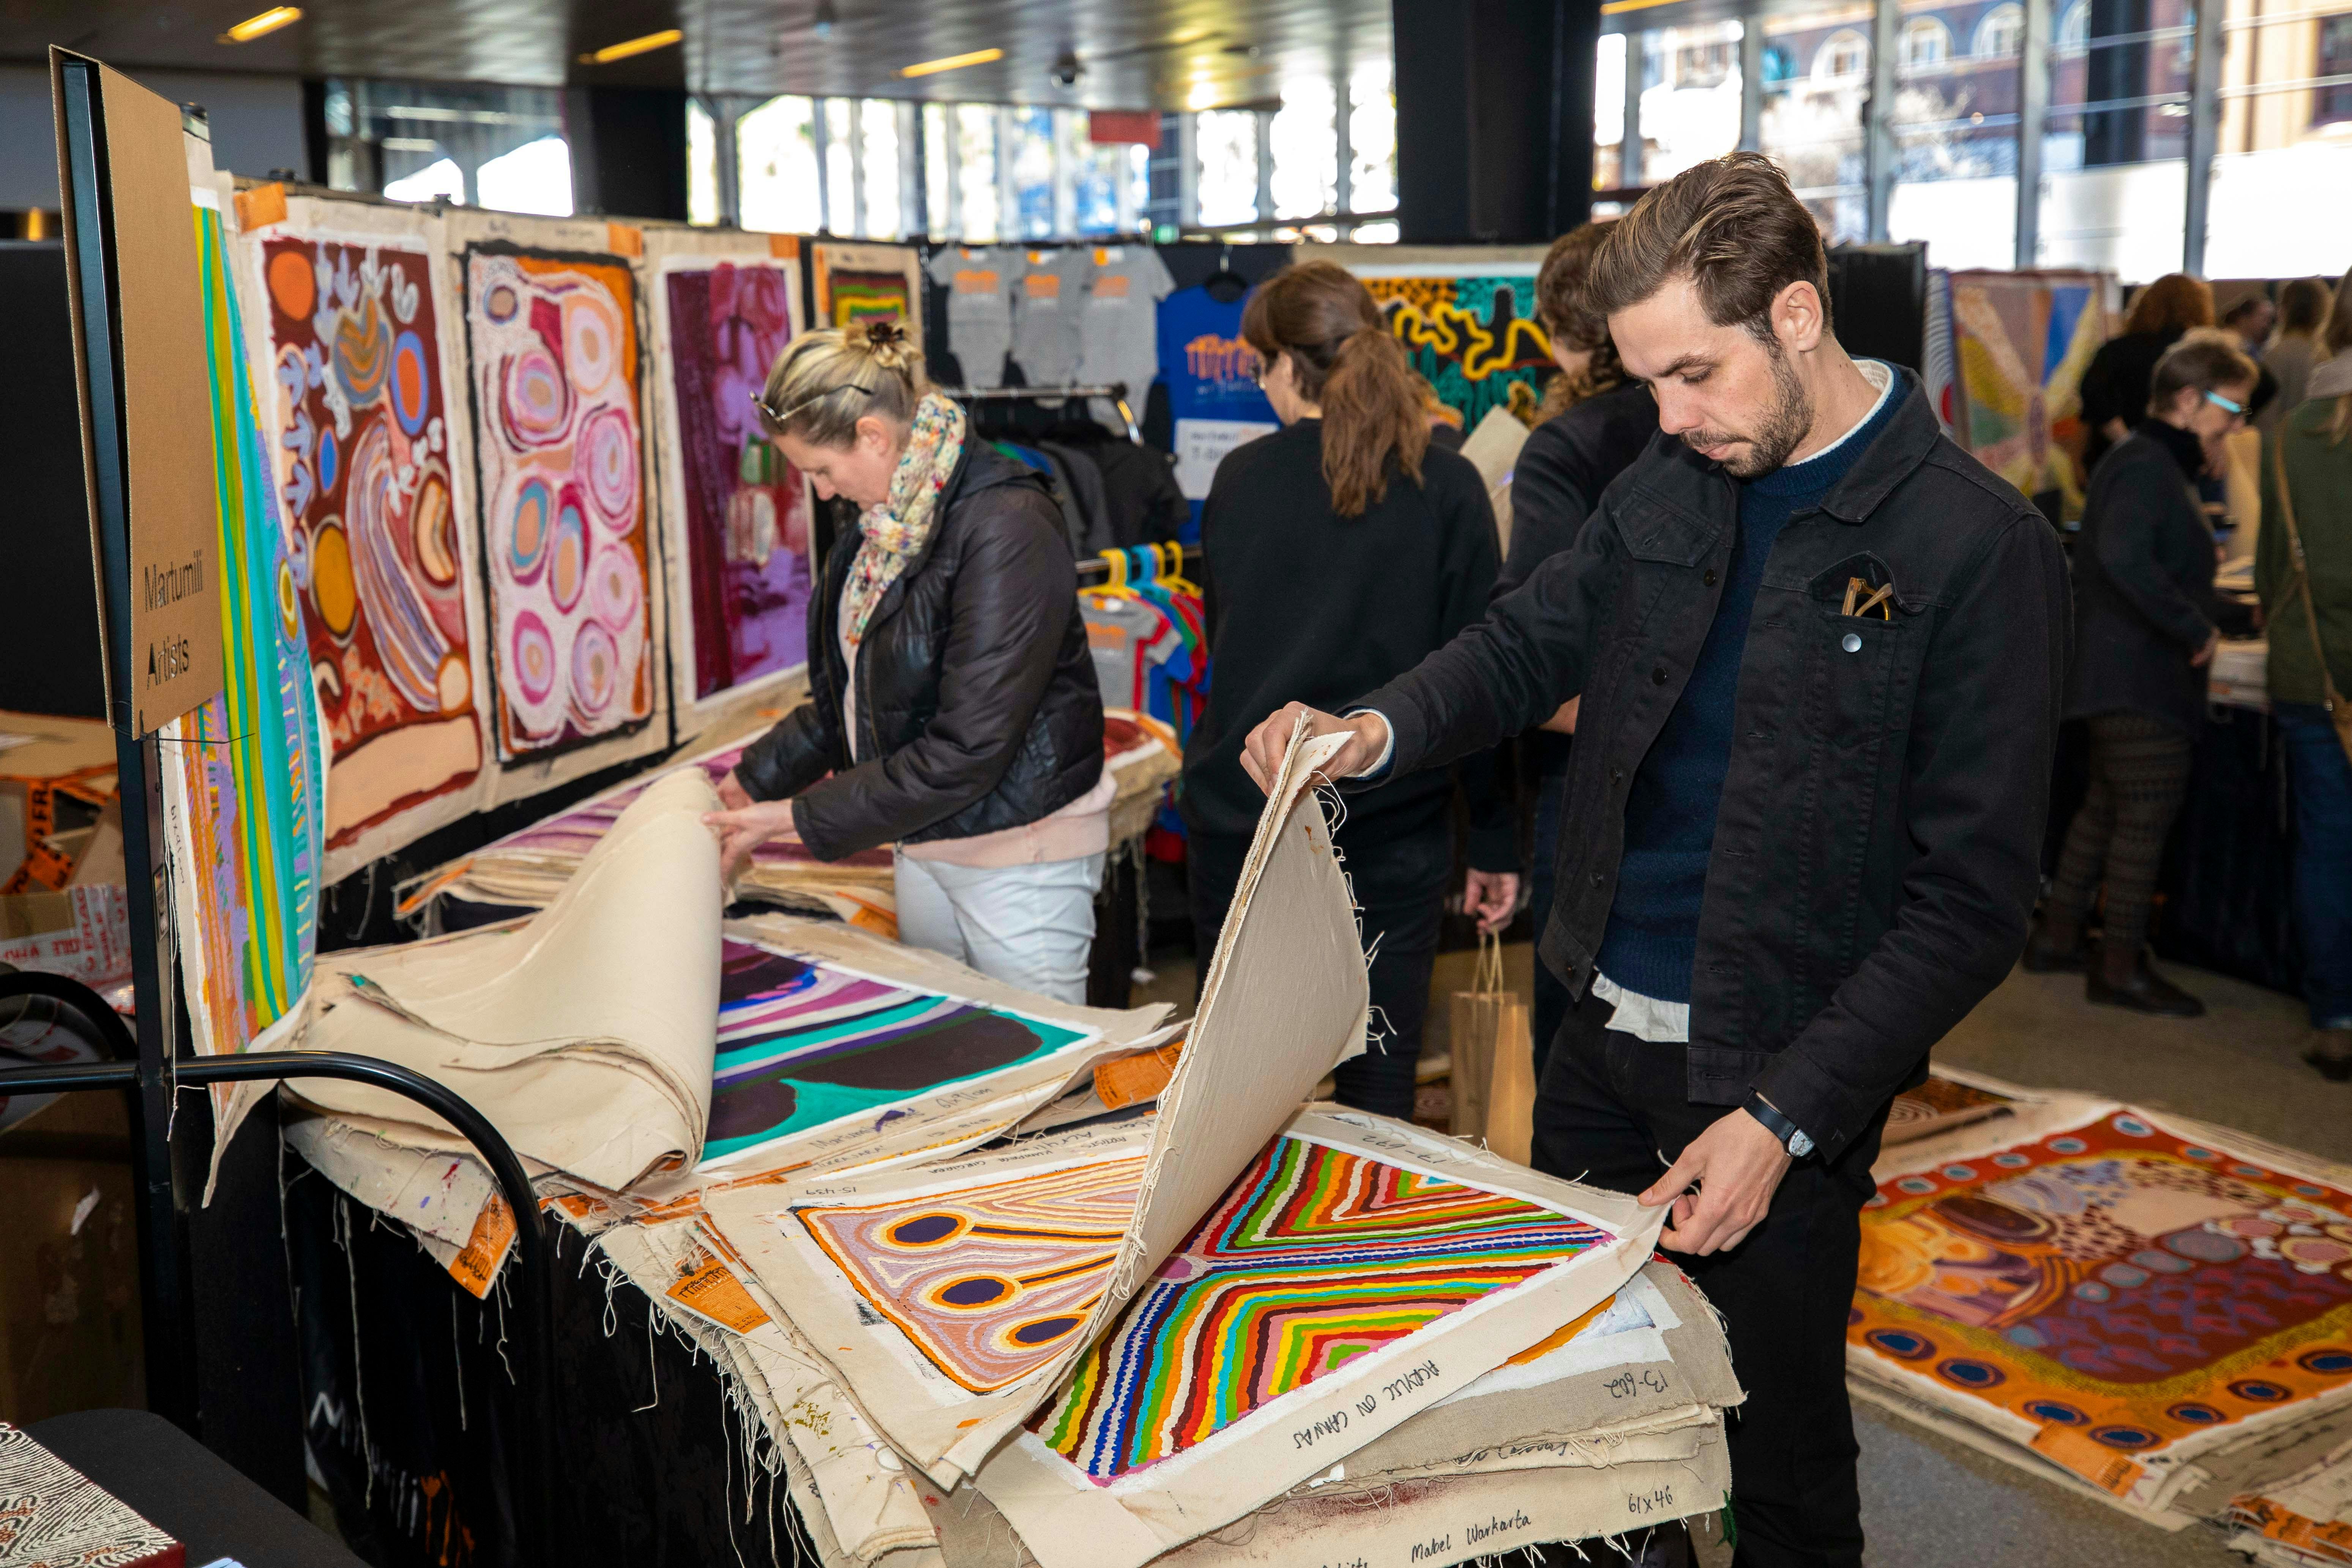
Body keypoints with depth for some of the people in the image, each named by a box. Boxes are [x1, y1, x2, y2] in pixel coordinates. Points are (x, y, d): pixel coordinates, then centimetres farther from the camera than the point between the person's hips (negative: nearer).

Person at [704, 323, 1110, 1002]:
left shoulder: (1008, 528, -23)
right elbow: (846, 695, 19)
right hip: (923, 840, 9)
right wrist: (755, 779, 12)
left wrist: (801, 818, -19)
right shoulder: (888, 522, 5)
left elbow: (966, 751, -25)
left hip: (1020, 852, -9)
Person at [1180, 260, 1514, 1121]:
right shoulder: (1447, 487, -6)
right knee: (1379, 1089, 7)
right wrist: (1496, 844, 1)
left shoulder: (1240, 477, 0)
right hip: (1391, 834, -1)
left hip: (1238, 820, 2)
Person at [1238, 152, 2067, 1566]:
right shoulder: (1669, 491, 3)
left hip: (1779, 1076, -5)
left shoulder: (1979, 548, -15)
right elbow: (1528, 644, 12)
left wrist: (1784, 1117, -21)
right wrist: (1381, 734, -11)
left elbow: (1973, 902, -15)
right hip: (1604, 1026, 6)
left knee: (1781, 1450, 11)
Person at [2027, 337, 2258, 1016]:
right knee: (2147, 815, -5)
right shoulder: (2149, 465, -17)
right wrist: (2195, 629, -25)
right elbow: (2124, 556, -33)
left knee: (2104, 807, 17)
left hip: (2121, 675, 11)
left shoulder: (2148, 462, 16)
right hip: (2140, 679, -11)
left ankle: (2057, 938, 25)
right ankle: (2121, 969, 2)